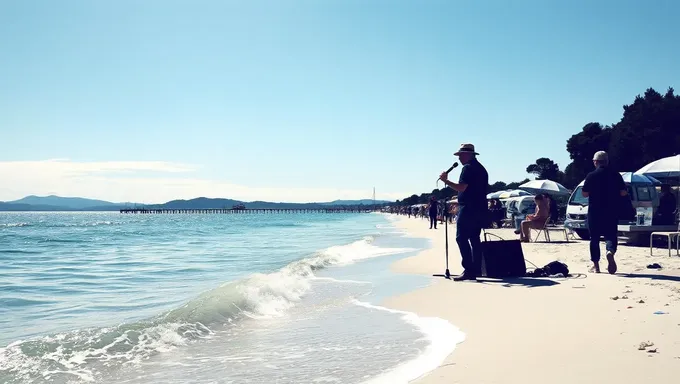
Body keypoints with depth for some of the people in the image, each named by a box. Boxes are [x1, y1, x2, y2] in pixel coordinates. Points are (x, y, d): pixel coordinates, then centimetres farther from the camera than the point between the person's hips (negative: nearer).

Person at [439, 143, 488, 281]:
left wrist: (445, 180, -11)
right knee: (475, 239, 9)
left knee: (461, 238, -9)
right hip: (480, 209, 10)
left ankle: (468, 270, -15)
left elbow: (461, 187, -20)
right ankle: (475, 270, 7)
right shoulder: (481, 168, 21)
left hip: (468, 208, -10)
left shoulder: (468, 168, -10)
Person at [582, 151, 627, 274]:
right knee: (610, 235, 9)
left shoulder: (591, 176, -6)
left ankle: (596, 265, 11)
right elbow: (623, 192, 0)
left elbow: (584, 193, -5)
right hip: (612, 212, 1)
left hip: (595, 212, -1)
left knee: (594, 237, 9)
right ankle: (610, 252, -23)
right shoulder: (616, 175, 0)